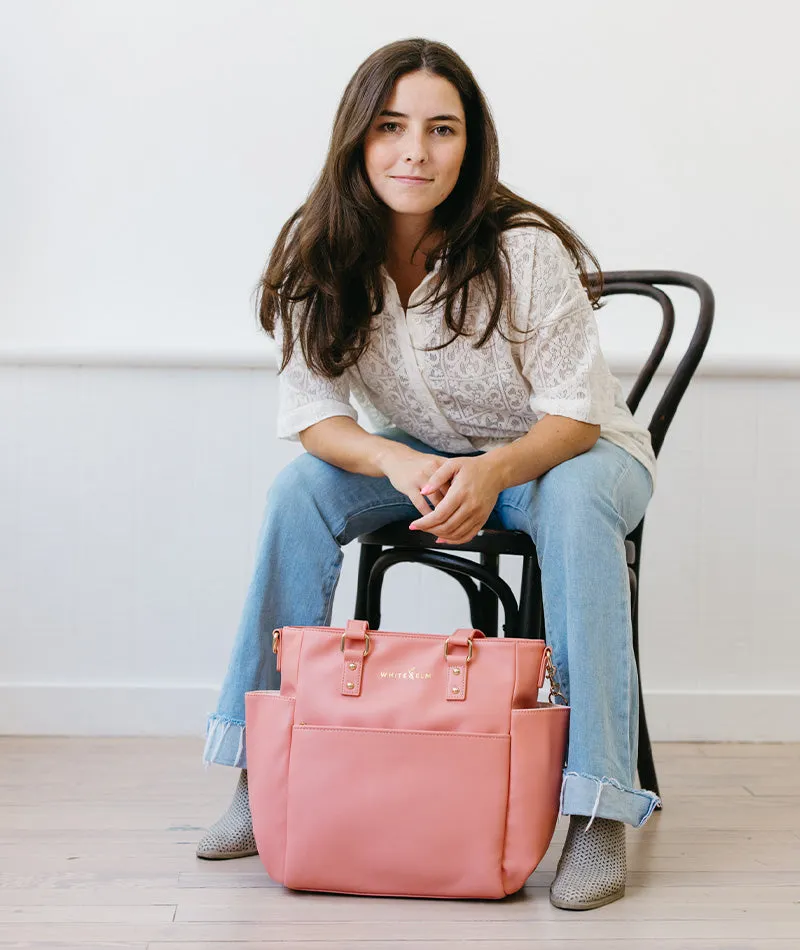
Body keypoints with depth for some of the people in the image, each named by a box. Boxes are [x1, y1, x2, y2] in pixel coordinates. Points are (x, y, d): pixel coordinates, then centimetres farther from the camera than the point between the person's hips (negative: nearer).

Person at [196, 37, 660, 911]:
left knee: (571, 502, -37)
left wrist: (492, 472, -42)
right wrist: (402, 465, -34)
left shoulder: (523, 250, -25)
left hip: (568, 451, -3)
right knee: (301, 489, -22)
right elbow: (312, 415, -14)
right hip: (424, 456, 4)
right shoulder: (319, 259, -14)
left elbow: (574, 415, -21)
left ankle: (598, 809, -34)